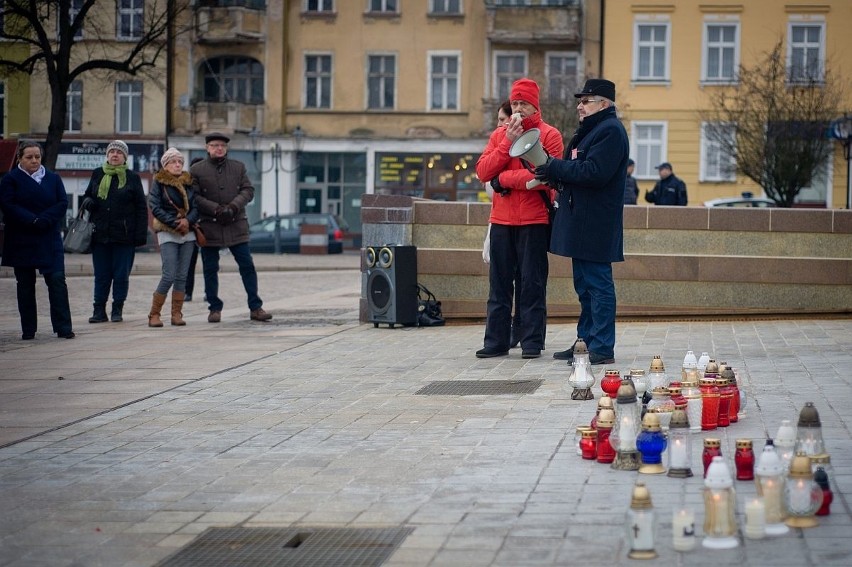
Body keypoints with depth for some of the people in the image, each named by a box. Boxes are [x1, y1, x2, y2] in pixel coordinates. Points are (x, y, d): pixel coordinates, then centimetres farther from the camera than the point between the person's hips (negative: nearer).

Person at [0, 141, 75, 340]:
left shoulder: (53, 178, 8)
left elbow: (63, 203, 0)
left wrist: (44, 220, -16)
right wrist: (32, 220, -20)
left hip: (49, 240, 1)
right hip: (21, 240, -1)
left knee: (57, 281, -7)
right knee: (25, 285, 4)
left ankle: (63, 327, -6)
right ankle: (28, 329, 10)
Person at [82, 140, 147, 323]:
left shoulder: (132, 177, 2)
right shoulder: (97, 175, 10)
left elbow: (141, 207, 0)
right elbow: (88, 196, 22)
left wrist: (141, 233, -8)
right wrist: (88, 202, -4)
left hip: (124, 235, -2)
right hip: (100, 233, 3)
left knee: (121, 275, 1)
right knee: (101, 275, 4)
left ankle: (117, 310, 10)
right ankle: (99, 310, 8)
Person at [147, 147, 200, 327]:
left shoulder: (188, 183, 12)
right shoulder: (159, 183, 0)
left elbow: (196, 207, 7)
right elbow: (155, 208, -8)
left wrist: (188, 220, -14)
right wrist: (175, 223, -16)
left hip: (188, 232, 4)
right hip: (167, 233, -4)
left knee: (182, 276, 2)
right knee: (169, 276, -13)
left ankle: (176, 314, 8)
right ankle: (154, 314, -4)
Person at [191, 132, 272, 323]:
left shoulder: (238, 167, 11)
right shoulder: (197, 170, 3)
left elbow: (248, 190, 5)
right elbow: (194, 196, -5)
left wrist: (233, 207, -13)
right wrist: (216, 209, -16)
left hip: (236, 225, 2)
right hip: (209, 226, -1)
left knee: (247, 266, -1)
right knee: (210, 269, 3)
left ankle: (255, 308, 5)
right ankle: (215, 308, 14)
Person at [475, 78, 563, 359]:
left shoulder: (549, 135, -1)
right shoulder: (499, 135, 13)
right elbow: (483, 171, 1)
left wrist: (503, 179, -8)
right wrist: (508, 142, -8)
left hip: (534, 220, -4)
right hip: (501, 220, 4)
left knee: (532, 282, -1)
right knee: (499, 282, 5)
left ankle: (532, 341, 2)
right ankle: (496, 341, 8)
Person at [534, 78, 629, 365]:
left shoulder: (610, 131, -13)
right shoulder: (590, 130, 20)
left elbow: (594, 172, -23)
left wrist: (555, 168, -16)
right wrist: (555, 175, 3)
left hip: (596, 225, -11)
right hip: (582, 223, 11)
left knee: (597, 284, -8)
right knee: (585, 286, 15)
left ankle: (602, 349, -6)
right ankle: (586, 341, 22)